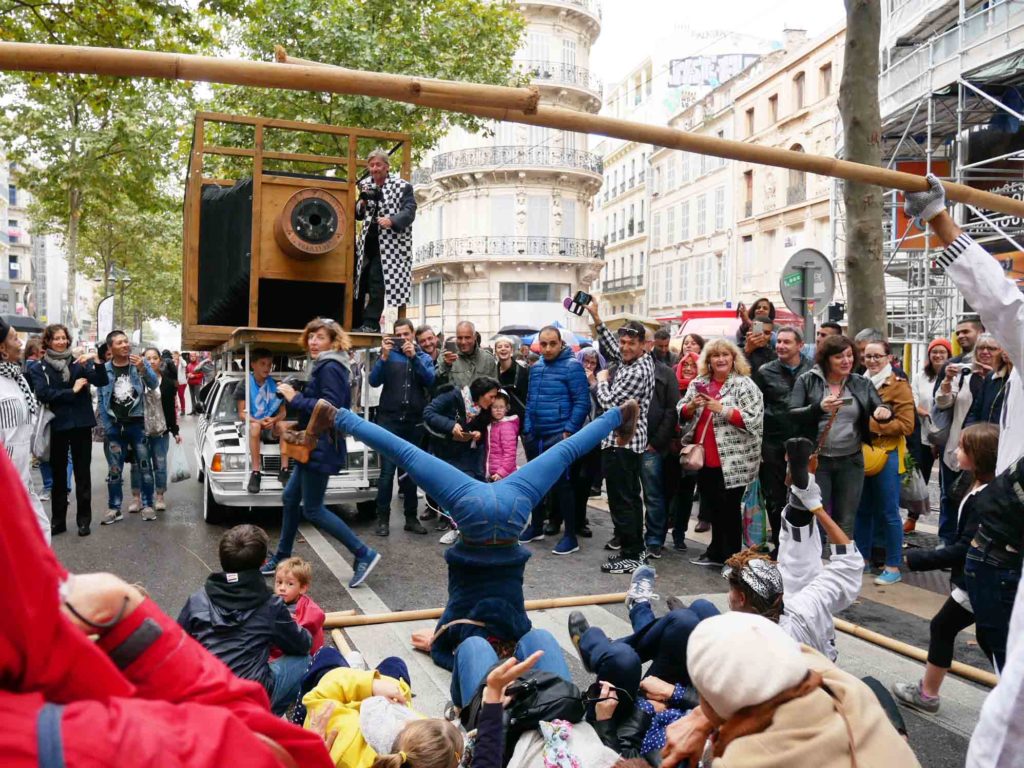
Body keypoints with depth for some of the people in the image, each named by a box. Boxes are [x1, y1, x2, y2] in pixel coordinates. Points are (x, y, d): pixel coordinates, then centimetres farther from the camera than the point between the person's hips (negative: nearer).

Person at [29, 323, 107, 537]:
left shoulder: (79, 362, 4)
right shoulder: (39, 368, 1)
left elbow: (101, 381, -9)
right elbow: (43, 394, -12)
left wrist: (96, 361, -24)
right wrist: (72, 391, -14)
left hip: (82, 424, 0)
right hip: (56, 426, 0)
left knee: (83, 473, 5)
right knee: (58, 474, 10)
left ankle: (84, 519, 13)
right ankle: (58, 520, 20)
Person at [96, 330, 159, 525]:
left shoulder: (140, 363, -2)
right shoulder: (105, 370, 0)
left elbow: (154, 384, -13)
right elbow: (101, 401, 4)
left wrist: (142, 369, -31)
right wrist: (108, 427, 0)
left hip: (138, 424, -1)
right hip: (115, 427, 1)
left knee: (145, 467, 2)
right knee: (114, 471, 7)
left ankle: (147, 505, 12)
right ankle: (114, 508, 16)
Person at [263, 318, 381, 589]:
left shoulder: (330, 368, -16)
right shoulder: (324, 366, 15)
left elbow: (331, 407, -26)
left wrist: (295, 398, -21)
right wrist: (299, 425, 15)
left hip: (322, 448, -10)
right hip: (314, 445, 10)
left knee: (312, 510, -5)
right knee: (290, 498, 16)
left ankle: (363, 555, -2)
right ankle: (282, 558, 29)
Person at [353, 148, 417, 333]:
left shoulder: (403, 186, -3)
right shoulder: (366, 186, 13)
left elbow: (409, 213, -11)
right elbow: (358, 215, 16)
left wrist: (391, 220, -30)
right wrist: (362, 203, -6)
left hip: (388, 244, -6)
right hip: (367, 242, 6)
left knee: (377, 283, -10)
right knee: (360, 283, 9)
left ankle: (370, 323, -6)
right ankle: (357, 323, 18)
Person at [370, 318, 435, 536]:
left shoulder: (424, 357, 8)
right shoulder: (389, 355, 3)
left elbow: (430, 381, -9)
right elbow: (374, 381, -8)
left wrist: (414, 356, -16)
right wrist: (384, 356, -18)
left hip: (414, 422, 2)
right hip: (389, 420, -2)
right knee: (387, 471, -3)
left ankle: (411, 518, 18)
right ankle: (383, 518, 5)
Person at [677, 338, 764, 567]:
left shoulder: (744, 385, -7)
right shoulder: (698, 383, 9)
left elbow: (754, 419, -16)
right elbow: (682, 414, 12)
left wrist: (722, 409, -22)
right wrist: (692, 405, -10)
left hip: (733, 461, -5)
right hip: (705, 459, 6)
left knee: (729, 509, 3)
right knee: (712, 507, 17)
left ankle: (731, 558, 16)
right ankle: (716, 552, 32)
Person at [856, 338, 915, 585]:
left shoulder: (899, 386, -6)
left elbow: (906, 425, -13)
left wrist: (872, 424, -19)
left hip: (886, 455, -5)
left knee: (888, 512, 0)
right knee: (862, 510, 12)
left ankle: (893, 566, 8)